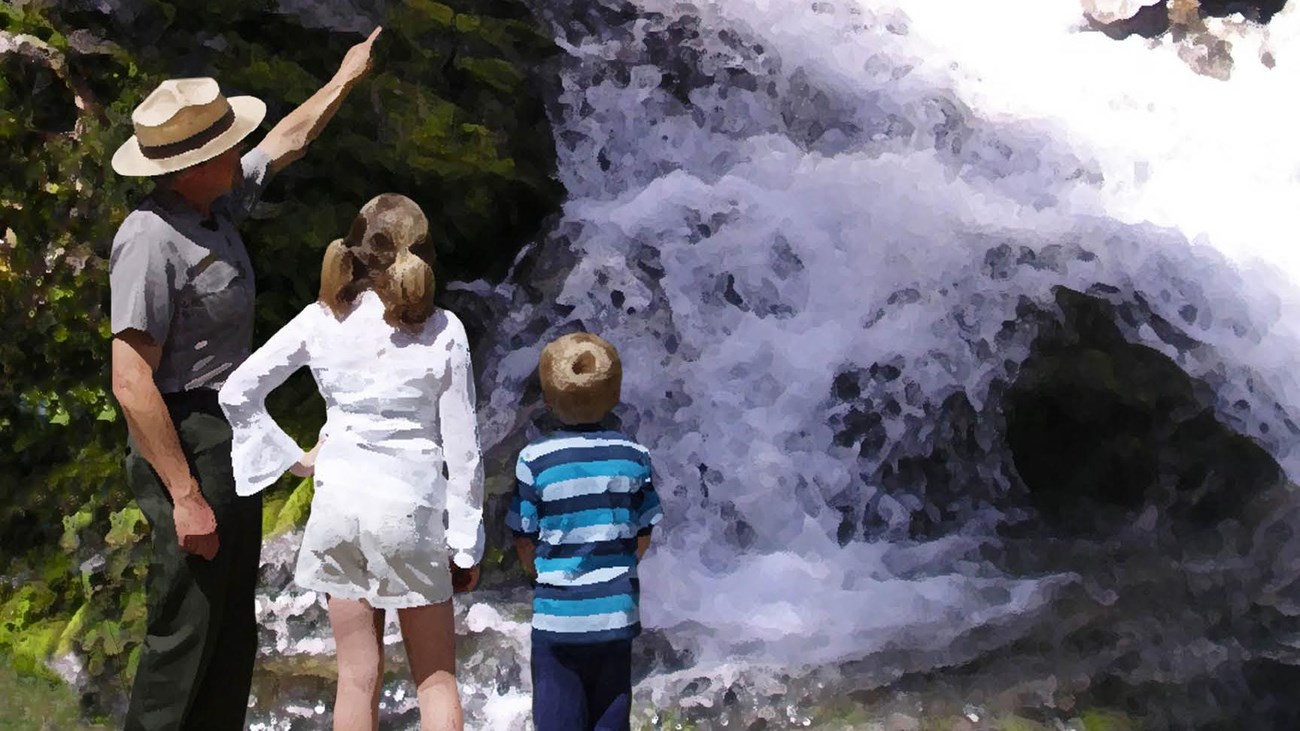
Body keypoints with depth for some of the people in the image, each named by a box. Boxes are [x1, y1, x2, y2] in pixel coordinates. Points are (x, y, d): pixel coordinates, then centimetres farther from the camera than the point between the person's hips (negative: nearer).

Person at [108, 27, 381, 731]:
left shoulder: (214, 205, 5)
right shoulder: (151, 239, -22)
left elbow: (286, 142, 25)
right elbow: (131, 381, -25)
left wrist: (344, 80, 36)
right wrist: (184, 495, -25)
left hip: (230, 436, 10)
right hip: (183, 442, -10)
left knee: (233, 628, 17)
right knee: (184, 634, -4)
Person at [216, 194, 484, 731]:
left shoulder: (323, 320, -1)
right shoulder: (442, 332, -7)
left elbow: (238, 392, 1)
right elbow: (462, 444, -4)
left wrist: (292, 458, 8)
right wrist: (467, 543, 4)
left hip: (339, 497, 2)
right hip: (410, 504, -2)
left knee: (358, 677, 11)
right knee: (436, 680, 10)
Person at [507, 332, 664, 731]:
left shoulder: (535, 459, -10)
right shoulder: (633, 456, -2)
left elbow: (525, 540, -4)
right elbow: (643, 537, 4)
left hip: (557, 612, -2)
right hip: (617, 611, 2)